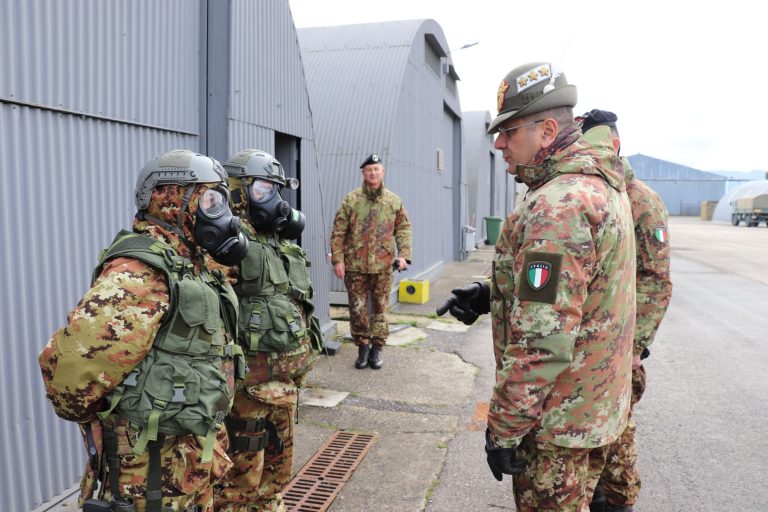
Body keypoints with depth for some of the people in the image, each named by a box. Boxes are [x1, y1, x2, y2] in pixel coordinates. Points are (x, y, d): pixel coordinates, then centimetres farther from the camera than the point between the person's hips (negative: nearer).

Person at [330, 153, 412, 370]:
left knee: (380, 308, 9)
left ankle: (377, 348, 22)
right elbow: (338, 232, 0)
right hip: (355, 265, -1)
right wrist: (338, 259, -6)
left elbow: (404, 229, 8)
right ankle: (362, 347, 22)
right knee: (357, 309, 6)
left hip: (383, 265, 1)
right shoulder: (351, 199, 0)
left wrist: (403, 255, -4)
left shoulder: (394, 201, 5)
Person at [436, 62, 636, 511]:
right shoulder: (600, 184, 6)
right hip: (591, 396, 10)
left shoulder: (558, 207, -27)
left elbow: (542, 341, -30)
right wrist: (490, 293, 1)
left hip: (557, 415, -9)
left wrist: (503, 428, -20)